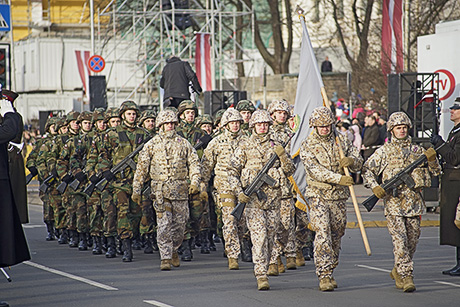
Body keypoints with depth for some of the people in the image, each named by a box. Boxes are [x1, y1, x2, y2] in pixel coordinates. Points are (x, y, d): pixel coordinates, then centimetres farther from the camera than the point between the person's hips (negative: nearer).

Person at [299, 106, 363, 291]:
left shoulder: (341, 140, 8)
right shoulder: (307, 146, -4)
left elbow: (358, 163, 11)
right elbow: (316, 170, -16)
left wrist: (351, 161, -14)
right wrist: (338, 178, -28)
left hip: (339, 196, 4)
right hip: (318, 195, -4)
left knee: (336, 234, 11)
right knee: (322, 234, -14)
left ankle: (330, 271, 27)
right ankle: (324, 276, -16)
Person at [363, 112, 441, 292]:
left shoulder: (417, 150, 13)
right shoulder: (384, 152, 5)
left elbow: (435, 172, 16)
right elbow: (367, 170, 6)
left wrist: (432, 160, -5)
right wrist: (374, 187, -8)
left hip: (414, 202, 4)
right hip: (393, 201, -4)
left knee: (412, 241, 9)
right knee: (400, 240, -12)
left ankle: (397, 271, 28)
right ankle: (406, 277, -14)